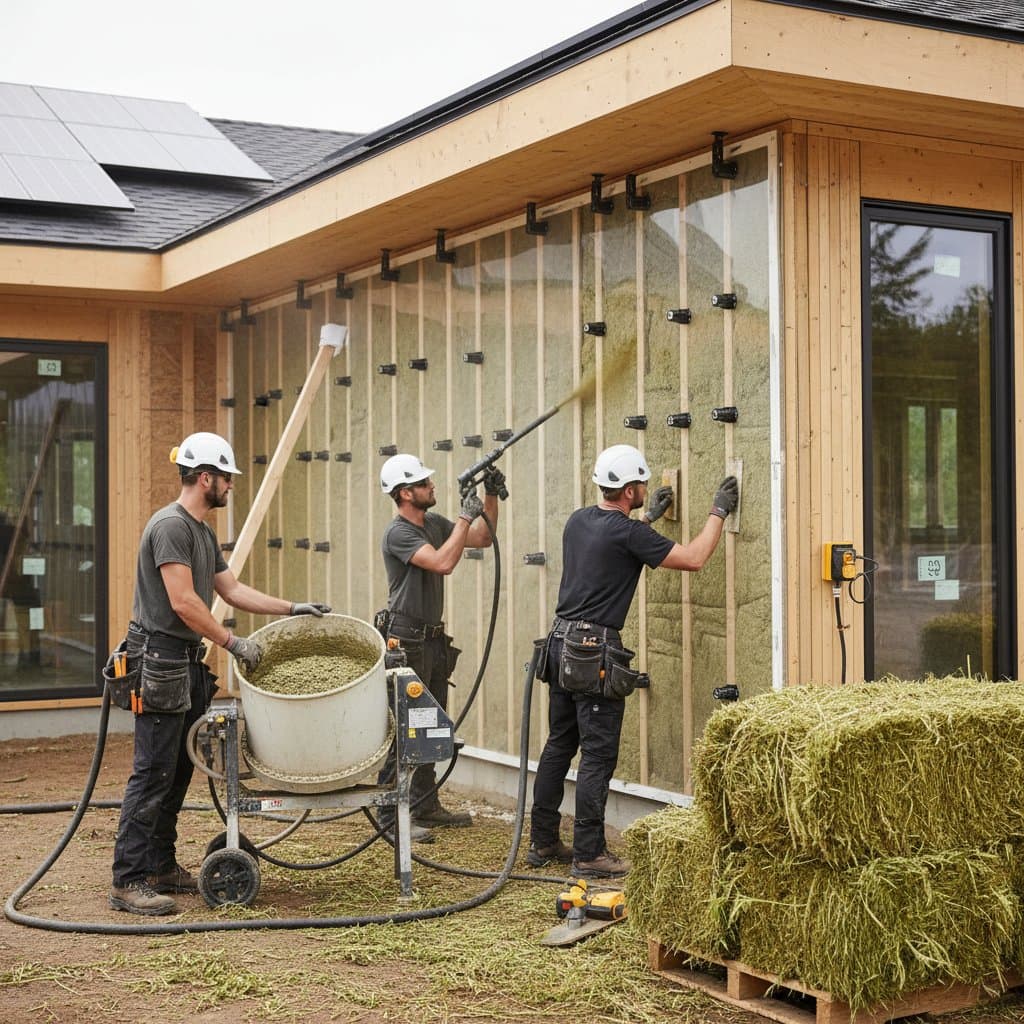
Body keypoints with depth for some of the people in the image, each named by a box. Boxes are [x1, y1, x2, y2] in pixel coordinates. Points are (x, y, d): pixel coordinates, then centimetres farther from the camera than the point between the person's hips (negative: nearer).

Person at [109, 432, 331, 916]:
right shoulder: (170, 526, -15)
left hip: (187, 664, 11)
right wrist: (233, 642, -16)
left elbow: (232, 589, 22)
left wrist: (292, 608, 18)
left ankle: (161, 867, 20)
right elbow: (183, 602, -21)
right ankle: (129, 881, -8)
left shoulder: (203, 532, 18)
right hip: (160, 662, -11)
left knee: (177, 772, 13)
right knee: (153, 772, -11)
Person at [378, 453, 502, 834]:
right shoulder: (398, 533, -17)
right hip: (407, 641, -10)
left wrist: (491, 497, 5)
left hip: (433, 639, 10)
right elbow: (443, 563, -29)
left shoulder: (434, 523, 11)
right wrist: (465, 516, -24)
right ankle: (392, 816, -5)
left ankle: (426, 807, 24)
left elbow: (482, 539, 17)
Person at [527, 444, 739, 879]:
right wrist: (718, 512, 1)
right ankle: (589, 854, 0)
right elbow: (693, 559, -10)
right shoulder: (628, 533, -14)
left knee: (559, 745, 14)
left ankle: (542, 842, 20)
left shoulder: (578, 520, 10)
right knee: (598, 756, -3)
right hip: (595, 652, -9)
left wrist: (647, 517, 36)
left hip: (561, 645, 9)